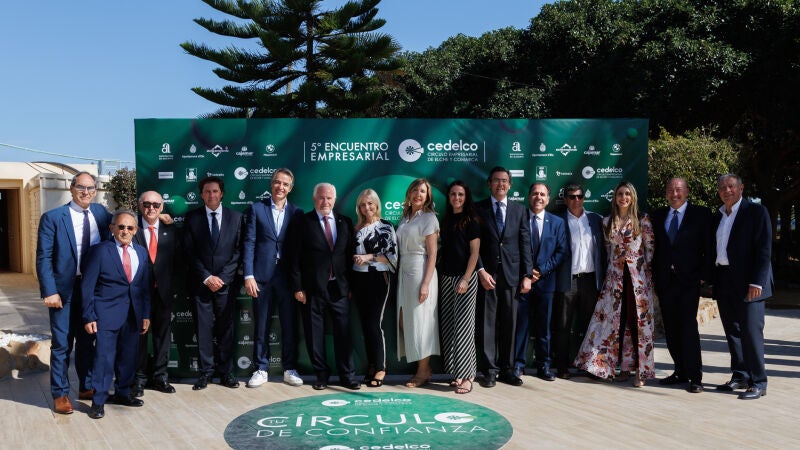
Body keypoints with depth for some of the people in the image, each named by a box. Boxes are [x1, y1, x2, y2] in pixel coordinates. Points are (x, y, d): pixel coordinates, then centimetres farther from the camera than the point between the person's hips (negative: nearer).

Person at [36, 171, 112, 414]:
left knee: (87, 341, 15)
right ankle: (60, 394, 18)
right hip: (64, 291, -4)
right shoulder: (52, 218, -8)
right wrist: (49, 291, -16)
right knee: (62, 344, 5)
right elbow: (43, 258, -10)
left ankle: (86, 387, 29)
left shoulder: (101, 214, 3)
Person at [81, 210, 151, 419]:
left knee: (128, 356, 12)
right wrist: (89, 317, -9)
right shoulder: (99, 251, -4)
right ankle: (98, 401, 9)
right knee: (104, 357, -4)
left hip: (133, 314, 5)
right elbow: (88, 286, -5)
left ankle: (122, 393, 28)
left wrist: (146, 315, 9)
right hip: (107, 314, -5)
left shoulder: (142, 253, 10)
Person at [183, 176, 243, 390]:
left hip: (226, 282, 0)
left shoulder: (235, 217, 6)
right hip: (200, 283, 0)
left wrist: (222, 277, -7)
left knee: (226, 329, 4)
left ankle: (226, 372, 13)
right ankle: (205, 372, 11)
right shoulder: (192, 218, 5)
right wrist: (207, 277, -9)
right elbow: (190, 252, 0)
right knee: (203, 329, 2)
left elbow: (238, 251, 2)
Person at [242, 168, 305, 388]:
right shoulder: (256, 209, 4)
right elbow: (249, 244, 0)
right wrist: (248, 276, -8)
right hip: (262, 276, -1)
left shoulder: (297, 213, 8)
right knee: (261, 325, 6)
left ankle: (290, 369, 17)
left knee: (290, 325, 5)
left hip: (287, 276, 1)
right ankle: (261, 369, 18)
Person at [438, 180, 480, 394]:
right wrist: (440, 275, 9)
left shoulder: (471, 221, -3)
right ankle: (458, 372, 16)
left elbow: (474, 252, -8)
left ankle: (466, 376, 0)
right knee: (448, 326, 6)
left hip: (465, 278, -6)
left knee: (463, 325, -6)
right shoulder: (446, 220, 14)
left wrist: (466, 279, -16)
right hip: (446, 278, 6)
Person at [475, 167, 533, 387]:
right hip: (487, 275, -2)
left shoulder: (519, 210, 11)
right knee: (487, 324, 1)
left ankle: (506, 369, 15)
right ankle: (489, 371, 9)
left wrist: (527, 275, 1)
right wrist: (481, 271, -9)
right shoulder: (478, 209, 5)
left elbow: (525, 244, 7)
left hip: (512, 275, 2)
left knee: (509, 324, 6)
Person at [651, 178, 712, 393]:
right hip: (664, 280, 4)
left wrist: (704, 276, -9)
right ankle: (680, 372, 19)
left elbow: (709, 247, -1)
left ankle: (695, 377, 1)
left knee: (688, 326, -7)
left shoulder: (701, 214, 2)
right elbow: (654, 247, 12)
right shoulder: (658, 215, 13)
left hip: (689, 279, -4)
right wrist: (653, 276, 5)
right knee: (671, 329, 8)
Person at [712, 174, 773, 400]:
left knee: (751, 331, -6)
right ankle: (740, 377, 20)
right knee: (732, 331, 10)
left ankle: (758, 383, 2)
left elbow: (764, 250, -10)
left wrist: (756, 282, -17)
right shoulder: (717, 216, 15)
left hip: (748, 282, -6)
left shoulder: (756, 212, -3)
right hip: (724, 282, 6)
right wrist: (712, 280, 10)